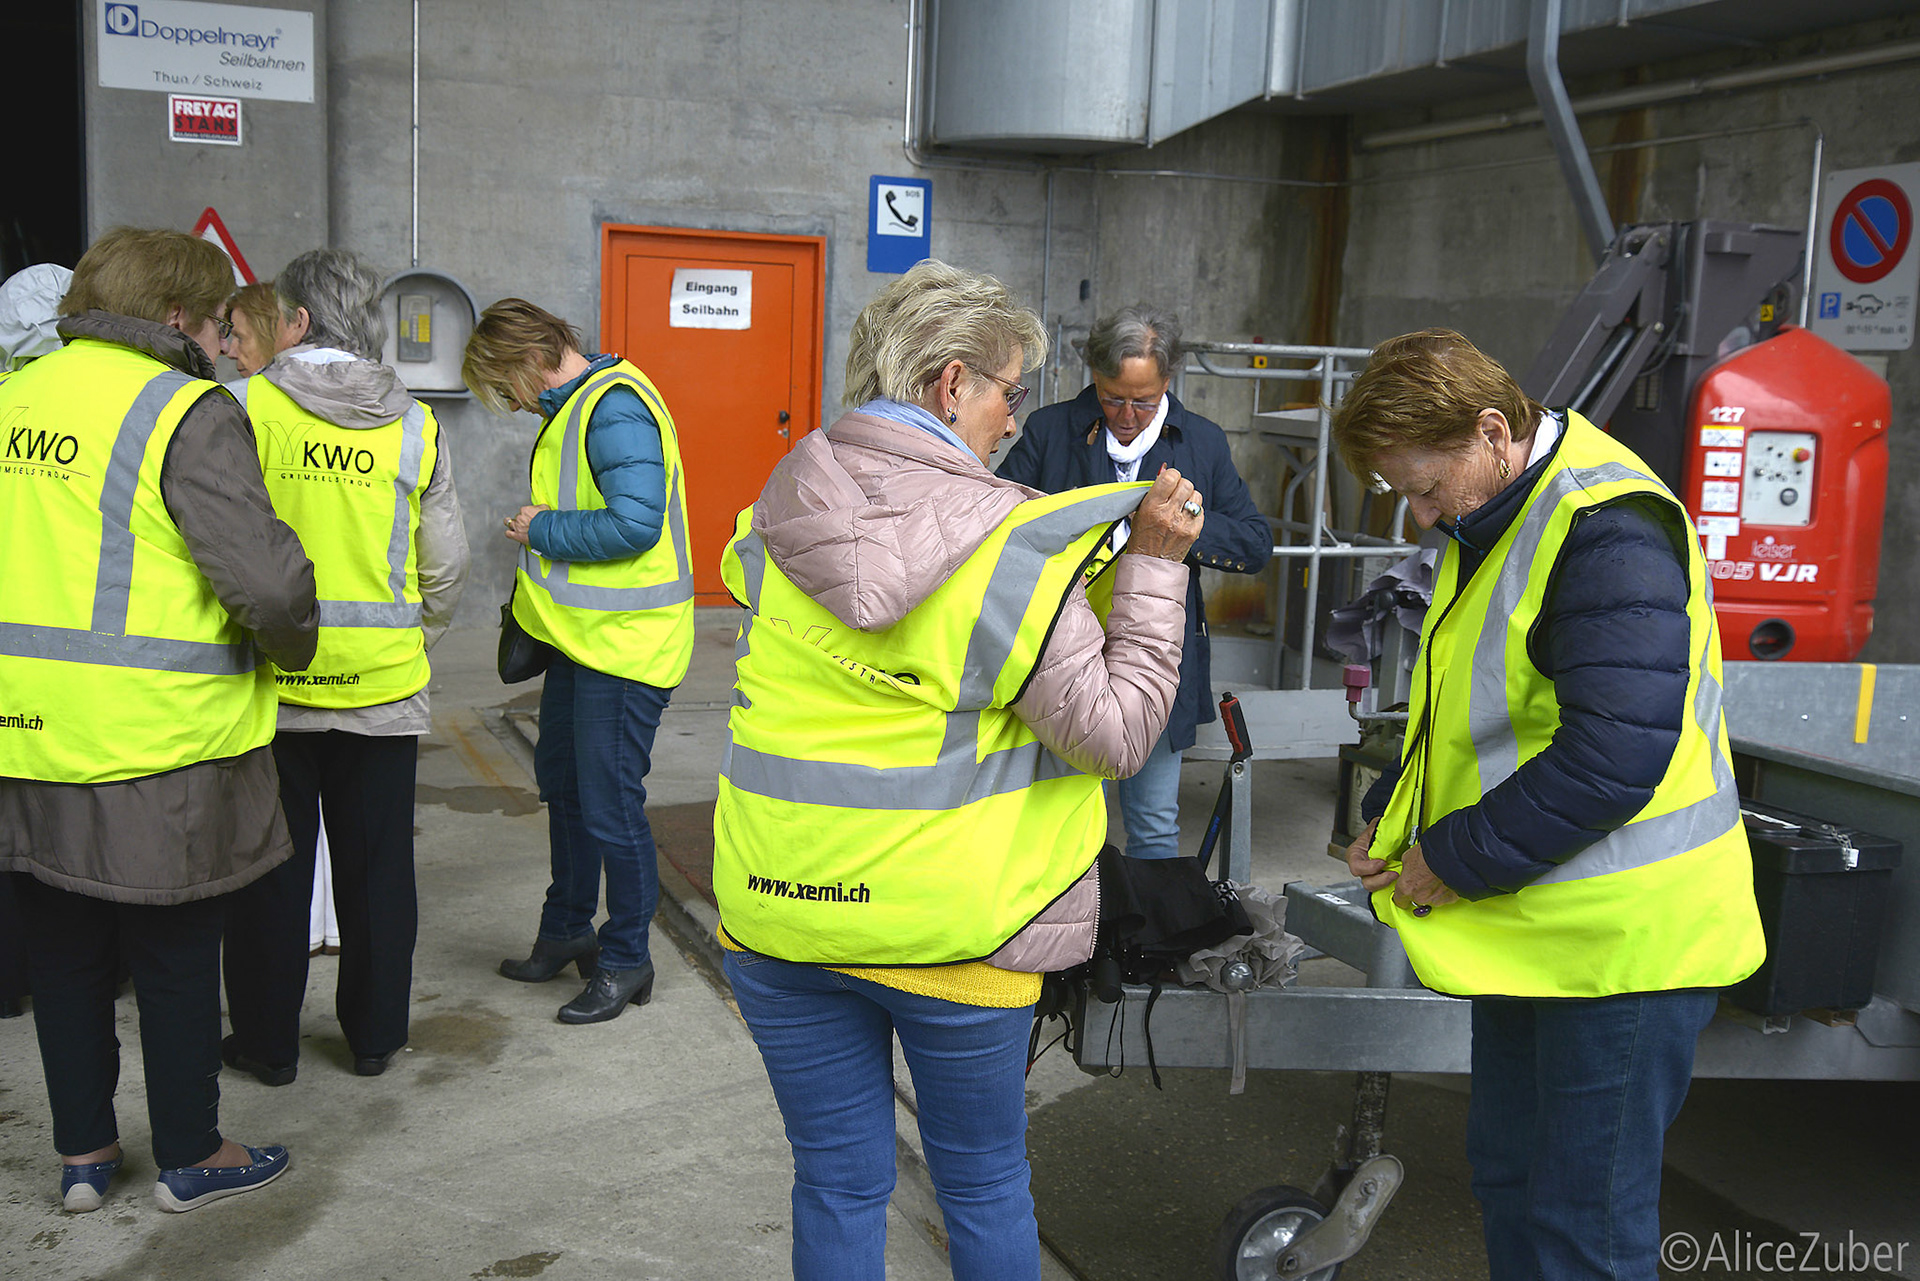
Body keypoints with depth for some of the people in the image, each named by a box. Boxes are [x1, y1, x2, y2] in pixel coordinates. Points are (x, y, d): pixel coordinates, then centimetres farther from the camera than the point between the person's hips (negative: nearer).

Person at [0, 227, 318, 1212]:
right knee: (176, 959, 9)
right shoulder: (184, 412, -14)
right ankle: (190, 1160, 24)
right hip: (156, 749, -6)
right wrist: (291, 645, -2)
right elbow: (268, 579, -21)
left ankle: (82, 1153, 33)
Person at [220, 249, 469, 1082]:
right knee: (376, 865, 13)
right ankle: (375, 1035, 24)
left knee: (271, 866, 11)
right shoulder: (415, 425, 1)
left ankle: (266, 1042, 23)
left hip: (270, 682, -2)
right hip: (383, 684, 2)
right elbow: (446, 564, 5)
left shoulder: (245, 407, -8)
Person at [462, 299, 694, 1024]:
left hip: (626, 644, -11)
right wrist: (540, 537, 9)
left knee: (610, 805, -2)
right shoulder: (573, 406, 13)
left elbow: (636, 524, -28)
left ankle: (625, 960, 14)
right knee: (562, 783, 20)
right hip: (581, 637, 11)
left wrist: (542, 529, -15)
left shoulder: (616, 406, -19)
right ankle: (567, 931, 37)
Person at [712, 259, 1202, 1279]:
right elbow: (1116, 733, -14)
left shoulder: (775, 517, 0)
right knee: (984, 1187, 18)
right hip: (953, 925, -3)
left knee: (838, 1186, 18)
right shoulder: (1010, 546, -15)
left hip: (777, 913, 4)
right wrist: (1153, 565, -8)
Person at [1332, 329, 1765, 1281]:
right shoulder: (1497, 518, 10)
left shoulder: (1606, 530, -22)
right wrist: (1395, 816, 7)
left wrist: (1459, 858, -19)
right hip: (1528, 926, 10)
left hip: (1618, 940, -10)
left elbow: (1616, 756, -28)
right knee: (1509, 1177, 21)